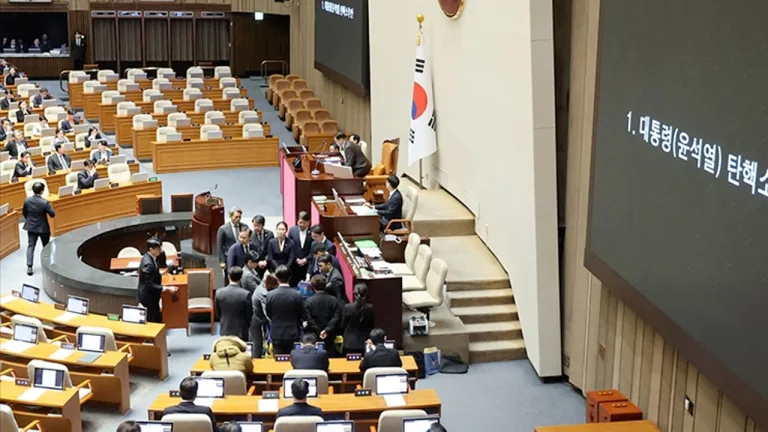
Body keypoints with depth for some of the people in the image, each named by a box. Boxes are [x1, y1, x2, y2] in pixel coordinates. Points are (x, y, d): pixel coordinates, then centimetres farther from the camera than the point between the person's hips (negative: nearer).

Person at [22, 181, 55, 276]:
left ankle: (29, 267, -2)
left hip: (31, 227, 3)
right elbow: (52, 214, -17)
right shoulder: (45, 202, -24)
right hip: (43, 228, -3)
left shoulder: (27, 200, -9)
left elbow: (24, 213, 6)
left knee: (30, 246, 8)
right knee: (46, 246, 16)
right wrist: (49, 208, 3)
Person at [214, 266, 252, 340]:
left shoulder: (219, 292, -9)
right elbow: (249, 315, -8)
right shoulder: (245, 294, -18)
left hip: (225, 331, 3)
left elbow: (217, 313, 2)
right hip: (241, 332, -3)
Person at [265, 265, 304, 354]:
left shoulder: (270, 295, -10)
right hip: (293, 335, -1)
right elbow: (301, 316, -2)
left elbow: (268, 315, 2)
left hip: (277, 335, 1)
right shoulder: (297, 295, -13)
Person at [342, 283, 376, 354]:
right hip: (365, 343, 1)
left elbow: (343, 325, 1)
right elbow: (372, 326, 2)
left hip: (349, 344, -1)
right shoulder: (370, 308, -9)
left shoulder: (347, 307, -10)